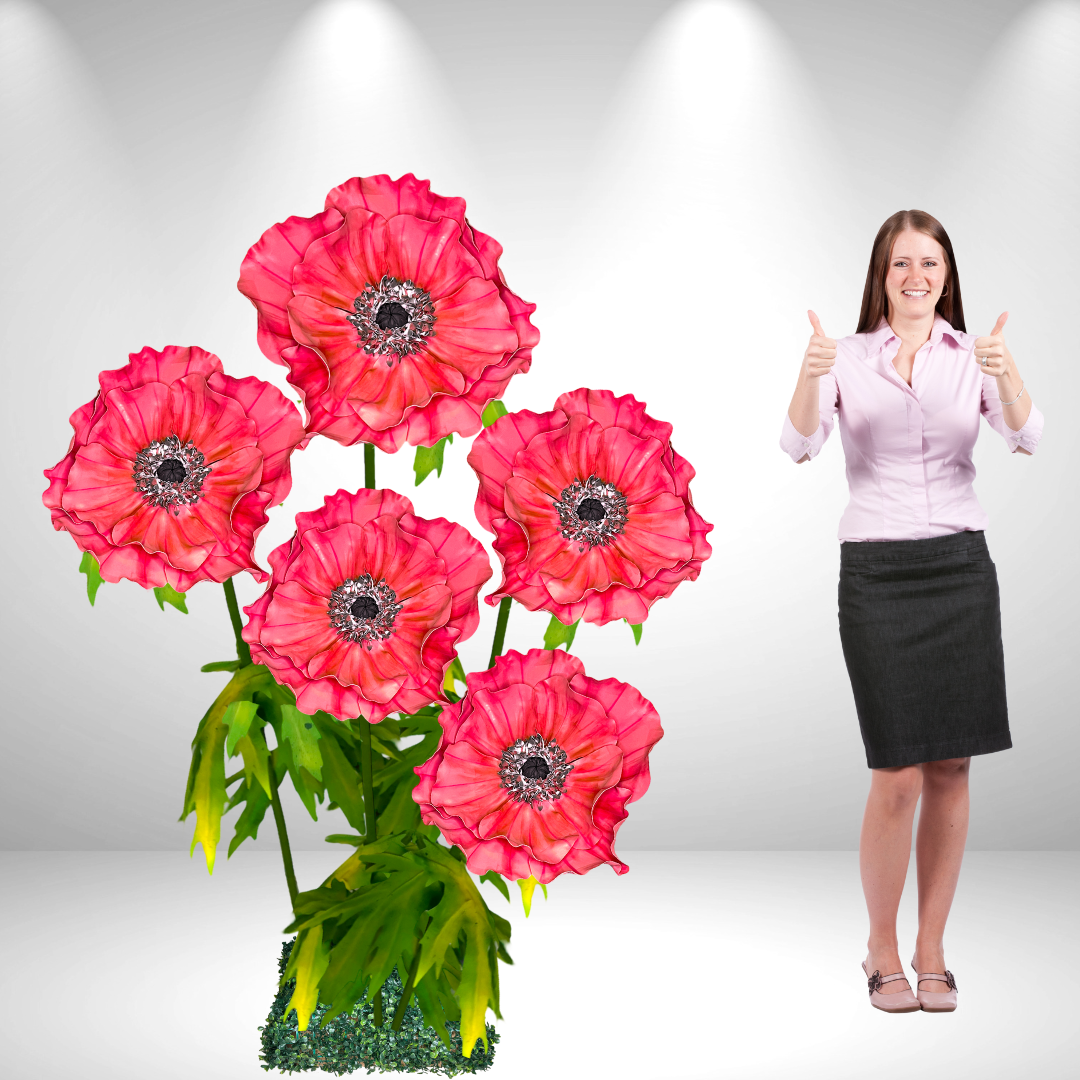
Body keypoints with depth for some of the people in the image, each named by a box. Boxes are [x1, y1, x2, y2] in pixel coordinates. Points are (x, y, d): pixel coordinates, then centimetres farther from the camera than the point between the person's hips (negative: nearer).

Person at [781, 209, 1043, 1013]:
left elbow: (1026, 439, -13)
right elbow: (799, 447, -14)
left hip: (961, 565, 2)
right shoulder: (847, 358, 3)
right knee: (899, 776, -4)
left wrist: (1007, 375, -32)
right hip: (876, 570, -2)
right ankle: (882, 950, 17)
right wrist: (810, 375, -32)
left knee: (951, 769, 5)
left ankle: (931, 951, 20)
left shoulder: (974, 357, 5)